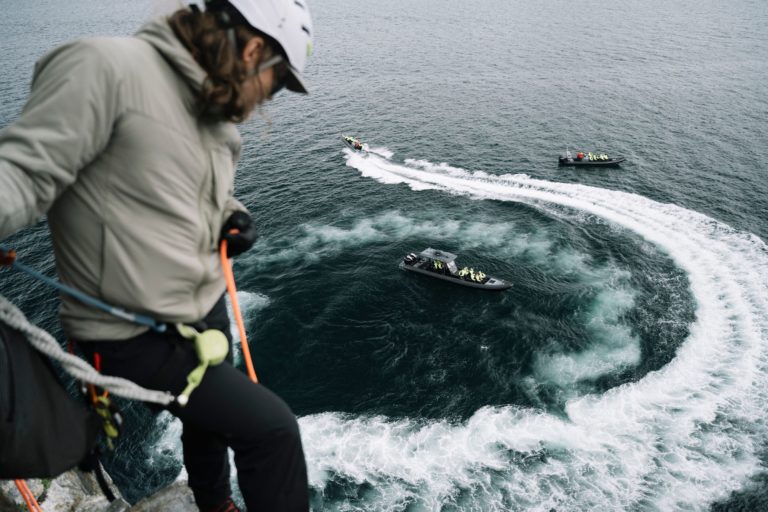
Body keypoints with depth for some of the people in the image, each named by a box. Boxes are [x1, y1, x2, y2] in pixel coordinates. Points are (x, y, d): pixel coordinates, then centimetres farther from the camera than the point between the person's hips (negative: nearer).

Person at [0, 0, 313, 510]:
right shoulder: (106, 66, -21)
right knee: (271, 427, -8)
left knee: (212, 419, 29)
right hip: (140, 336, -9)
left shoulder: (220, 120, 5)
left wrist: (231, 217, -2)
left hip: (208, 312, 9)